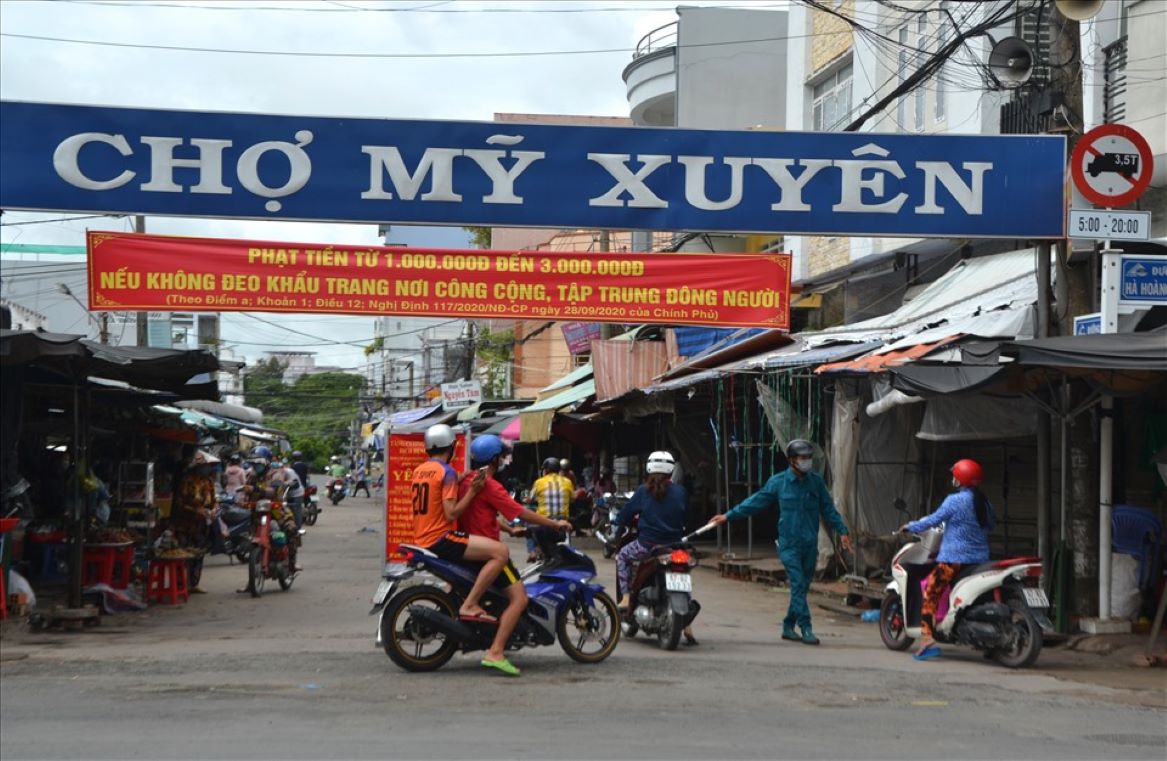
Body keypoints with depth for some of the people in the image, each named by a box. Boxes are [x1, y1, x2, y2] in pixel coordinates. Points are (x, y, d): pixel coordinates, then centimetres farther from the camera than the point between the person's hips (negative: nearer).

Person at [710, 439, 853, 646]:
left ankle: (788, 626, 20)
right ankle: (806, 629, -12)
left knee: (802, 587, 7)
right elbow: (755, 502, 4)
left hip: (810, 544, 3)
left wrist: (842, 531, 3)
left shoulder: (816, 481, 6)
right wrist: (728, 516, 2)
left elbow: (828, 509, 11)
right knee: (798, 585, -12)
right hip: (789, 544, -3)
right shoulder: (778, 482, -1)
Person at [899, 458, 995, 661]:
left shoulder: (955, 500, -11)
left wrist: (911, 526, 4)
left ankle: (927, 639, -21)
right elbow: (989, 525, 21)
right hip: (980, 559, 8)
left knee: (930, 592, -7)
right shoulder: (984, 502, 10)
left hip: (954, 559, -7)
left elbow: (934, 520, -9)